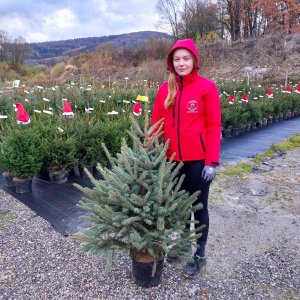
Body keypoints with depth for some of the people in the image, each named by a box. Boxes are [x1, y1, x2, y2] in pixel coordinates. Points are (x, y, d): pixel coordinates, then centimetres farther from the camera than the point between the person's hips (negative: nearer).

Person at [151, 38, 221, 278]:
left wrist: (212, 161, -12)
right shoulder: (165, 89, 4)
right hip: (173, 158, 4)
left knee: (198, 206, 9)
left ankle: (200, 255, 27)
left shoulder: (207, 87, -6)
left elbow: (214, 126, -8)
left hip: (198, 159, -4)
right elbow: (156, 124, 5)